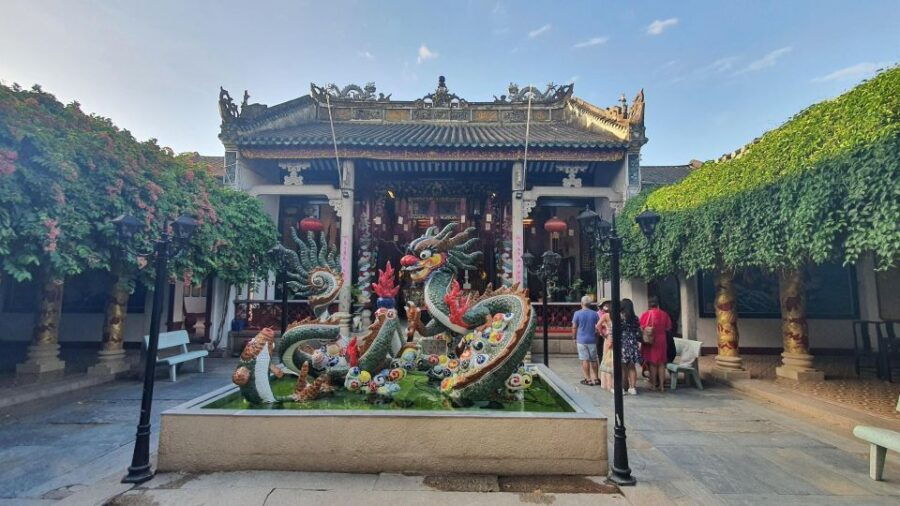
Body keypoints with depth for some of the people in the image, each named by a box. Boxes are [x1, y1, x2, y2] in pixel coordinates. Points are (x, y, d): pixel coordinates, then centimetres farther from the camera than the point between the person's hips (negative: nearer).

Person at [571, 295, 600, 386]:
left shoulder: (577, 313, -6)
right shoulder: (594, 314, 1)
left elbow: (574, 327, -4)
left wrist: (574, 338, 7)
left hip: (581, 340, -3)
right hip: (592, 340, 3)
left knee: (585, 360, 2)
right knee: (593, 360, 12)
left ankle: (588, 379, 5)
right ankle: (595, 378, 19)